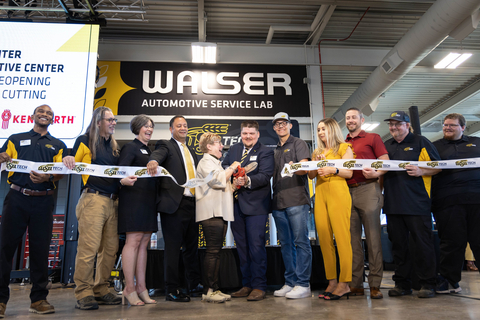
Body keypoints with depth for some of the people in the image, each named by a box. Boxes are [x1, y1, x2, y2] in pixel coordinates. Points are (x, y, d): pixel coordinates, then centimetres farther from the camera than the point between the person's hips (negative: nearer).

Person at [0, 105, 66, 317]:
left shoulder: (58, 145, 16)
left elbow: (61, 173, 6)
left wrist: (47, 178, -15)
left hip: (43, 201, 0)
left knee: (40, 249, 3)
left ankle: (38, 299, 11)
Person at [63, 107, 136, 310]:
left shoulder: (114, 146, 21)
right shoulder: (84, 141, 4)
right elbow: (72, 166, 1)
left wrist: (124, 180, 0)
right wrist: (68, 160, -21)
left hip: (112, 202, 6)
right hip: (93, 200, -6)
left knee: (110, 249, 6)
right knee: (88, 248, -9)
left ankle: (100, 291, 17)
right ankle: (83, 294, 1)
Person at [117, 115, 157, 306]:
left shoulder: (149, 150, 23)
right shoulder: (131, 147, 0)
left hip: (148, 200, 8)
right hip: (134, 198, -8)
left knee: (144, 243, 6)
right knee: (133, 241, -8)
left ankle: (141, 287, 10)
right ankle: (129, 288, -1)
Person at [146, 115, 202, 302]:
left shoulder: (191, 151, 23)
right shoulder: (166, 146, 1)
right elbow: (158, 154, -21)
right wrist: (154, 161, -44)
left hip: (192, 203, 7)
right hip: (174, 203, -7)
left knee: (192, 246, 16)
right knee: (173, 247, -2)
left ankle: (194, 284, 29)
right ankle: (172, 290, 8)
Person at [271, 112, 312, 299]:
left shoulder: (298, 144, 4)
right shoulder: (275, 150, 22)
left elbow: (304, 168, -9)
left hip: (296, 200, -6)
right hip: (279, 202, 7)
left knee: (301, 242, -5)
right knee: (286, 244, 9)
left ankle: (303, 284, -1)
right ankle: (290, 283, 16)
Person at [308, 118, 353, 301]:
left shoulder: (343, 148, 9)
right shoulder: (317, 152, 23)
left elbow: (349, 172, -2)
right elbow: (311, 175, 15)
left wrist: (332, 169, -17)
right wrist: (317, 163, -2)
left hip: (338, 192, -5)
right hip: (320, 194, 5)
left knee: (342, 237, -10)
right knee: (324, 239, 0)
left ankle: (344, 283, -8)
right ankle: (332, 281, 6)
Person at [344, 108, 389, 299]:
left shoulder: (372, 138, 8)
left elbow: (386, 162, 1)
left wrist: (376, 173, -18)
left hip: (367, 189, -4)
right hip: (347, 192, 4)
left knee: (373, 238, -3)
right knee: (352, 239, 4)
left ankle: (375, 285, 3)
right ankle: (356, 284, 11)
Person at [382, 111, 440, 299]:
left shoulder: (420, 143, 4)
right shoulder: (385, 146, 18)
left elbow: (438, 166, 2)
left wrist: (421, 171, -16)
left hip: (417, 203, -4)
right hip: (393, 204, 5)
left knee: (423, 243, 0)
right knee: (398, 244, 8)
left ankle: (427, 284, 12)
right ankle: (402, 283, 18)